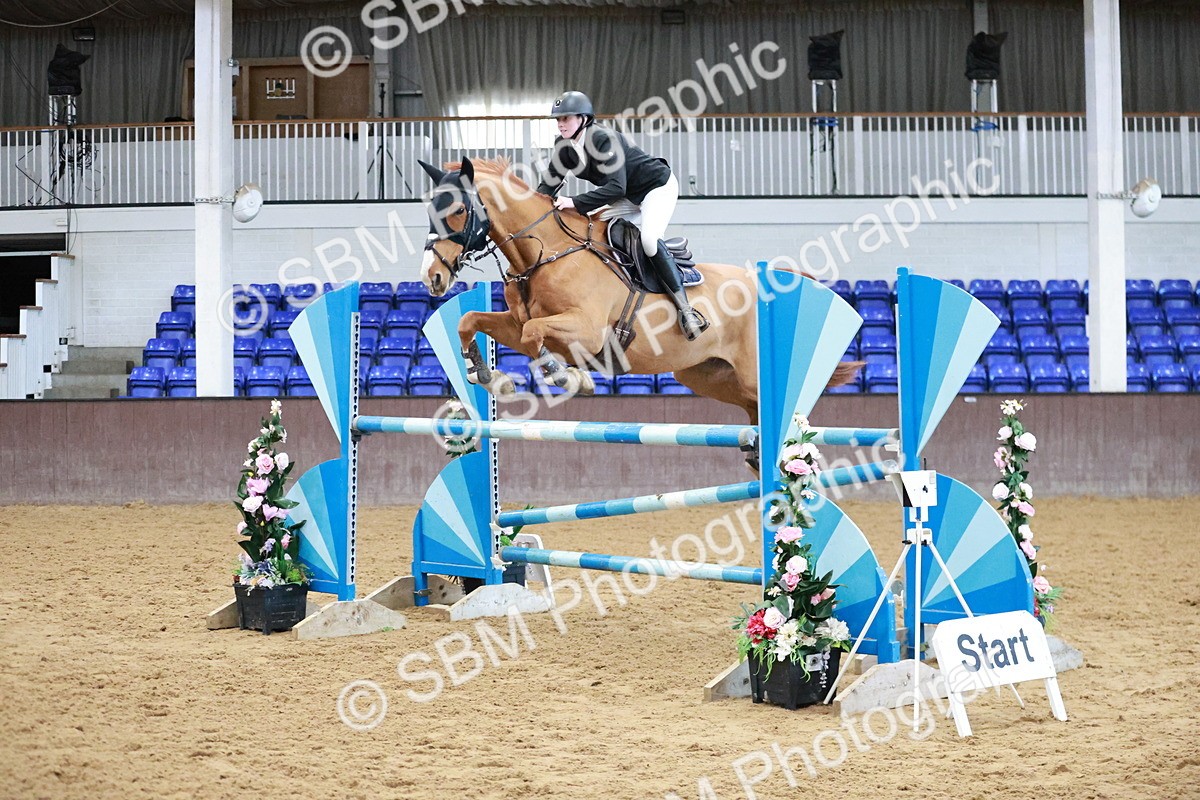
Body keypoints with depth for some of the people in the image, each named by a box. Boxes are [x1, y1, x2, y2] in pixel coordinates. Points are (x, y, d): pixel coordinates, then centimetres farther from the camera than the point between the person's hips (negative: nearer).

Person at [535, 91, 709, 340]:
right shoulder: (564, 146, -7)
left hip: (658, 187, -9)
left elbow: (616, 187, -39)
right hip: (629, 197, 9)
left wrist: (576, 202, -43)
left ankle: (686, 310, -29)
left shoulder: (603, 139, -31)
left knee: (649, 238, -30)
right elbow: (549, 184, -1)